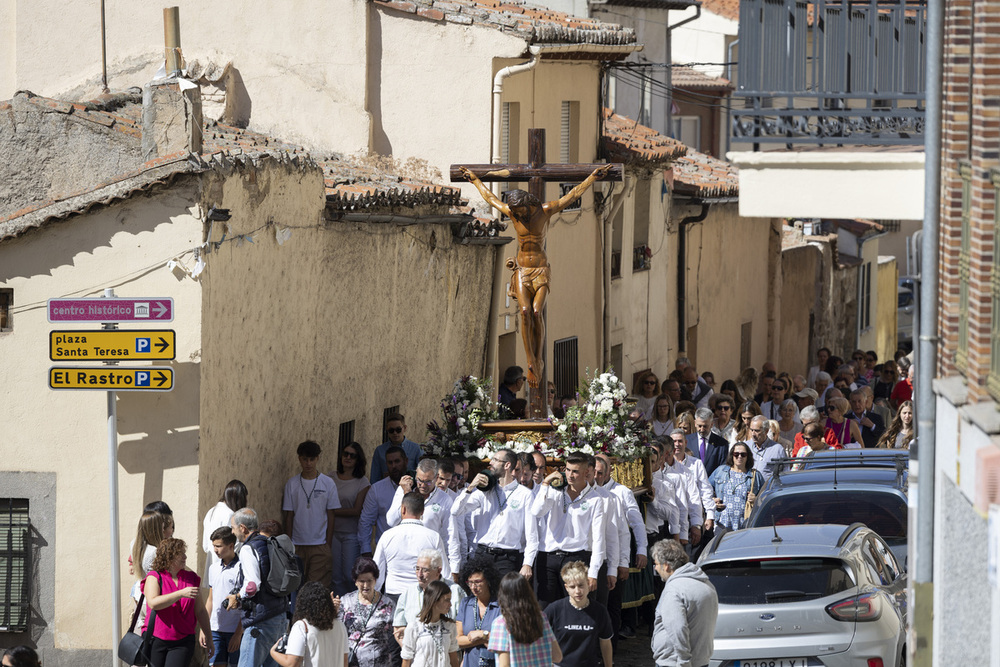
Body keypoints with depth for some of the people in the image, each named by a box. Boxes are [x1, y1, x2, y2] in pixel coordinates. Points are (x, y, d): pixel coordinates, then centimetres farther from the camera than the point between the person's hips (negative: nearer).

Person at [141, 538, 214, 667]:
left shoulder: (192, 578, 9)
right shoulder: (154, 577, -2)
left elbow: (200, 611, 13)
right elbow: (153, 603, -20)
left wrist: (208, 638, 13)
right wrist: (181, 593, -25)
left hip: (182, 642, 1)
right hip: (156, 641, -1)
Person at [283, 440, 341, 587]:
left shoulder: (328, 483, 2)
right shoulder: (291, 484, 5)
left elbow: (330, 515, 4)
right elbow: (289, 516, 8)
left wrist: (329, 545, -1)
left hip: (320, 545, -2)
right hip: (297, 546, 2)